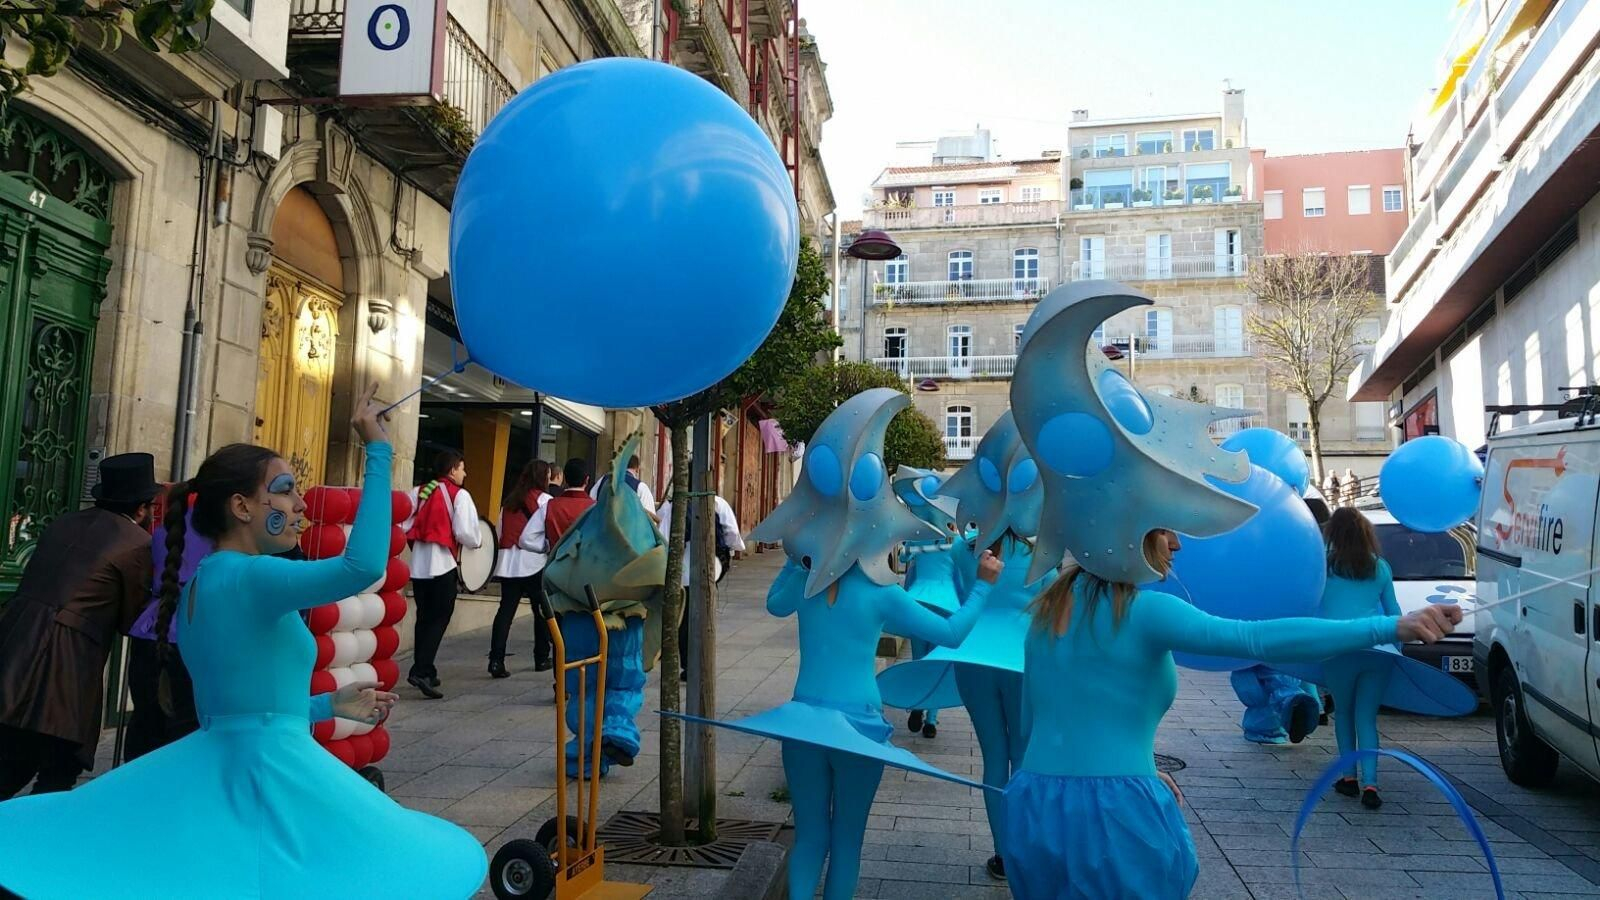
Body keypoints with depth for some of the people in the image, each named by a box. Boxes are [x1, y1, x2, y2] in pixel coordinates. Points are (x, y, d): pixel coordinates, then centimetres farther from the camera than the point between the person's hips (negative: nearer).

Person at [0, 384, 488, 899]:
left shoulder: (200, 582, 12)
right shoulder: (246, 576, -18)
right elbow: (363, 564, -37)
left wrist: (330, 705, 20)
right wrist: (377, 450, -29)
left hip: (217, 765, 9)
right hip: (273, 775, -9)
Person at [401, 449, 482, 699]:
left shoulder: (418, 492, 9)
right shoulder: (459, 495, -5)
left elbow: (403, 525, 4)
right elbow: (465, 532, -13)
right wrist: (478, 542, 6)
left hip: (419, 563, 6)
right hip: (443, 564, -6)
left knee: (424, 618, 15)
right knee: (439, 619, -2)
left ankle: (424, 670, 22)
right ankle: (421, 671, -12)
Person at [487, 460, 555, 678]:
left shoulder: (509, 500, 15)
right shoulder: (544, 499, -2)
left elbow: (500, 531, 15)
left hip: (508, 561, 5)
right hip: (534, 560, -5)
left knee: (505, 609, 0)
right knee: (541, 610, 8)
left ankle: (496, 660, -10)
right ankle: (542, 658, 16)